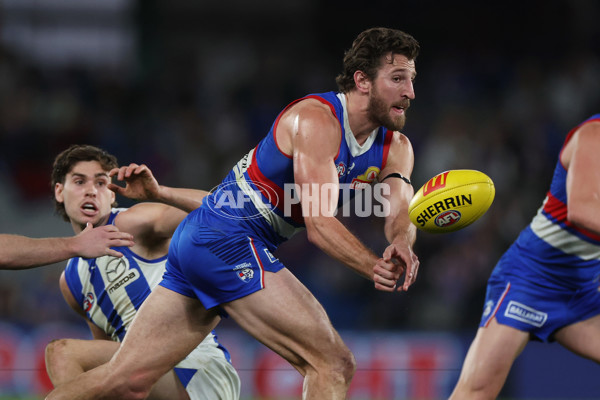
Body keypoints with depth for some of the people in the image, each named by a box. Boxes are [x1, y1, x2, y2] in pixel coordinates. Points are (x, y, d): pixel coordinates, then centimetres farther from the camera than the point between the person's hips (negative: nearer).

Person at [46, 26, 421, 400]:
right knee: (333, 365, -14)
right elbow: (318, 222, -22)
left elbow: (400, 213, -7)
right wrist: (374, 267, -36)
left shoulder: (395, 148, 9)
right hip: (227, 239, -9)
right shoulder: (316, 118, -15)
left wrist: (402, 244, -31)